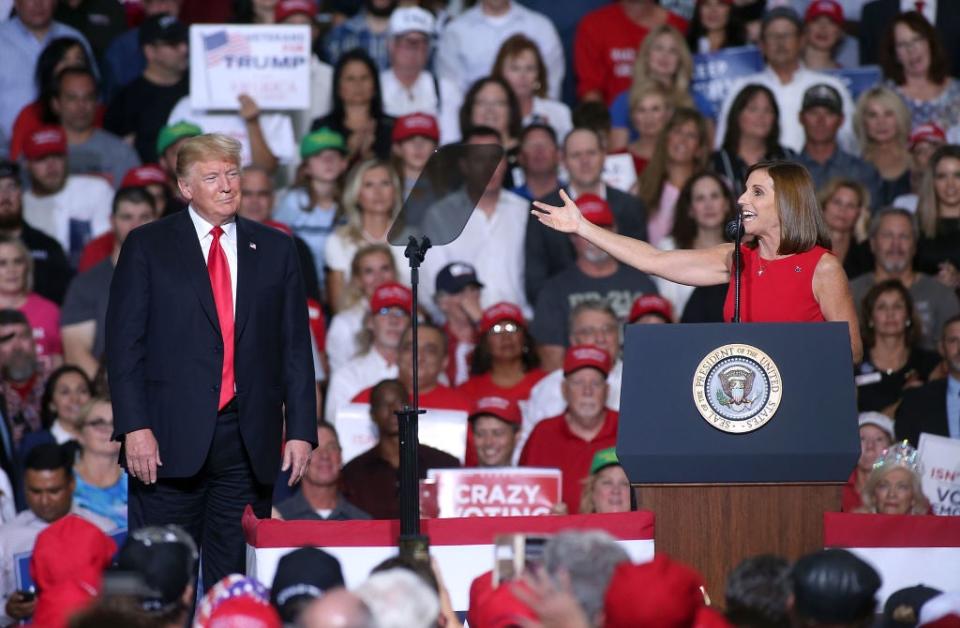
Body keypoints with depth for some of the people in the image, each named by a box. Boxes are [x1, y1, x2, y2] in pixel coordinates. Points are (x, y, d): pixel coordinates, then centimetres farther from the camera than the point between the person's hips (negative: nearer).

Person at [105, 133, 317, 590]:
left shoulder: (275, 250, 12)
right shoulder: (147, 246, 5)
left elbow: (296, 347, 11)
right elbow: (124, 343, 0)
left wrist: (301, 430, 3)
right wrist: (134, 427, -10)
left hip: (250, 444, 2)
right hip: (170, 441, -2)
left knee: (236, 584, 3)